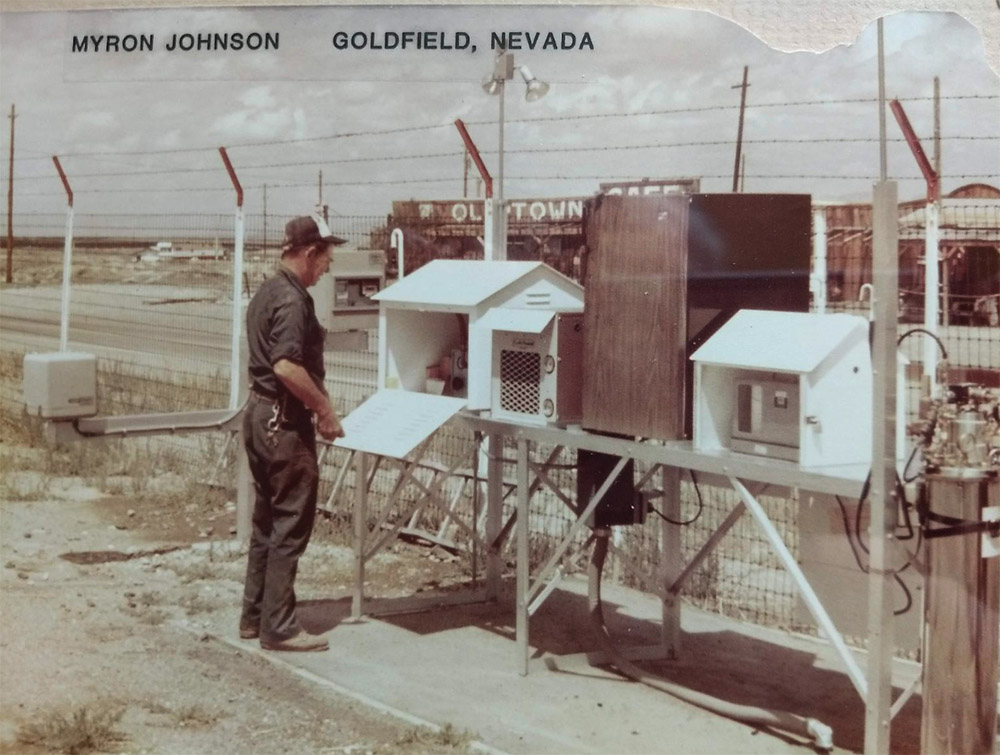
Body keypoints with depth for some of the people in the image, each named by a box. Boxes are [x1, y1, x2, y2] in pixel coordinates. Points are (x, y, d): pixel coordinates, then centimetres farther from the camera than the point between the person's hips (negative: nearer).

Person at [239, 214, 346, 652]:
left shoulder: (266, 293, 13)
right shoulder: (292, 299, -18)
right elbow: (287, 366, -28)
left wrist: (314, 402, 19)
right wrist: (325, 409, -19)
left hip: (260, 414, 10)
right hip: (285, 422, -10)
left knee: (266, 521, 16)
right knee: (290, 525, -3)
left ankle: (254, 615, 22)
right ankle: (278, 627, 1)